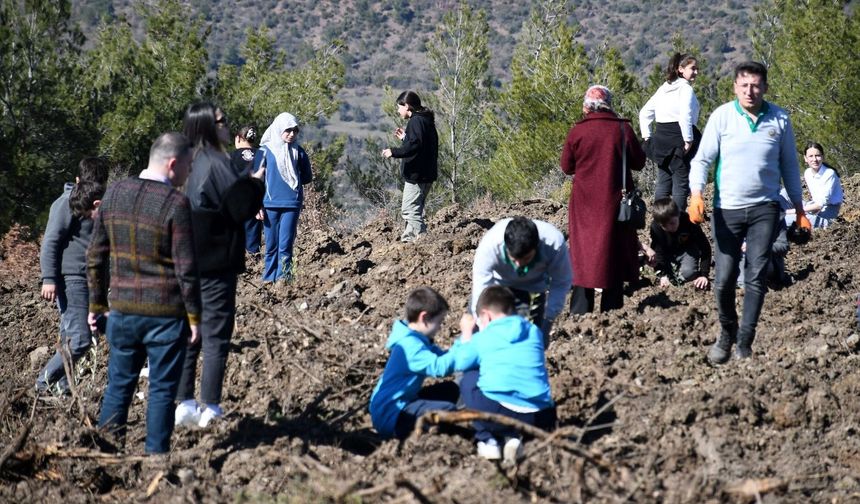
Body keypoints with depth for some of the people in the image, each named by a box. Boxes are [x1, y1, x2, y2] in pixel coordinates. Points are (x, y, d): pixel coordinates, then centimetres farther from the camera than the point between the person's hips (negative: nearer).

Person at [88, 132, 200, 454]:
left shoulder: (114, 194, 3)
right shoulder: (176, 203, -14)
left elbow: (96, 256, 9)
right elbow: (185, 268, -13)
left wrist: (97, 303, 18)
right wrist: (194, 316, -4)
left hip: (122, 310, 5)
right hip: (166, 313, -5)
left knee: (119, 384, 15)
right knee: (162, 390, 6)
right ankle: (156, 456, 11)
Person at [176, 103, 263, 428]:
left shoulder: (189, 163, 8)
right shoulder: (217, 165, -16)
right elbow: (243, 208, -16)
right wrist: (255, 183, -1)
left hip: (188, 262, 7)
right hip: (216, 263, -7)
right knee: (216, 334, -1)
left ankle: (183, 402, 13)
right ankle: (210, 408, 0)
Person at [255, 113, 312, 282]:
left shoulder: (298, 151, 6)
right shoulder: (266, 150, 1)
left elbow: (307, 177, 18)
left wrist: (294, 181, 4)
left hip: (292, 204, 1)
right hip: (270, 204, -1)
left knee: (285, 246, -5)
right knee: (271, 245, 5)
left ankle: (283, 279, -2)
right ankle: (269, 279, 14)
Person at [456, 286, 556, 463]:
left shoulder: (482, 338, 9)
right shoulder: (534, 332, 16)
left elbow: (460, 364, 25)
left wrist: (466, 335, 40)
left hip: (501, 413, -3)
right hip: (541, 420, 3)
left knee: (469, 379, 25)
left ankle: (486, 439, 13)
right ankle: (512, 437, 10)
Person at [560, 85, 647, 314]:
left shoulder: (577, 131, -7)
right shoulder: (622, 129, -6)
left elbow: (566, 167, 3)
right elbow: (638, 162, 3)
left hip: (585, 203, 0)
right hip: (615, 201, 0)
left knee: (583, 254, 5)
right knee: (614, 252, 9)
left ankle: (580, 312, 2)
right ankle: (611, 308, 11)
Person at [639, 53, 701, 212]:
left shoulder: (663, 88, 15)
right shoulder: (686, 88, -10)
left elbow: (644, 113, 17)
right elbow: (685, 115, -25)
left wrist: (647, 137, 16)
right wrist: (688, 139, -19)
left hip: (661, 139, 8)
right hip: (679, 138, -7)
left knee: (662, 183, 12)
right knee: (681, 184, -3)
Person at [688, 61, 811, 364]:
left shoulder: (779, 120, 3)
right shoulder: (722, 116, -2)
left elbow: (789, 166, 12)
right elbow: (702, 159, -2)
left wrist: (799, 208, 13)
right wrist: (696, 195, -18)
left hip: (764, 208, 1)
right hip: (727, 209, -1)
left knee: (756, 277, -5)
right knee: (724, 279, -1)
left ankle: (744, 345, 2)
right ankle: (726, 333, 24)